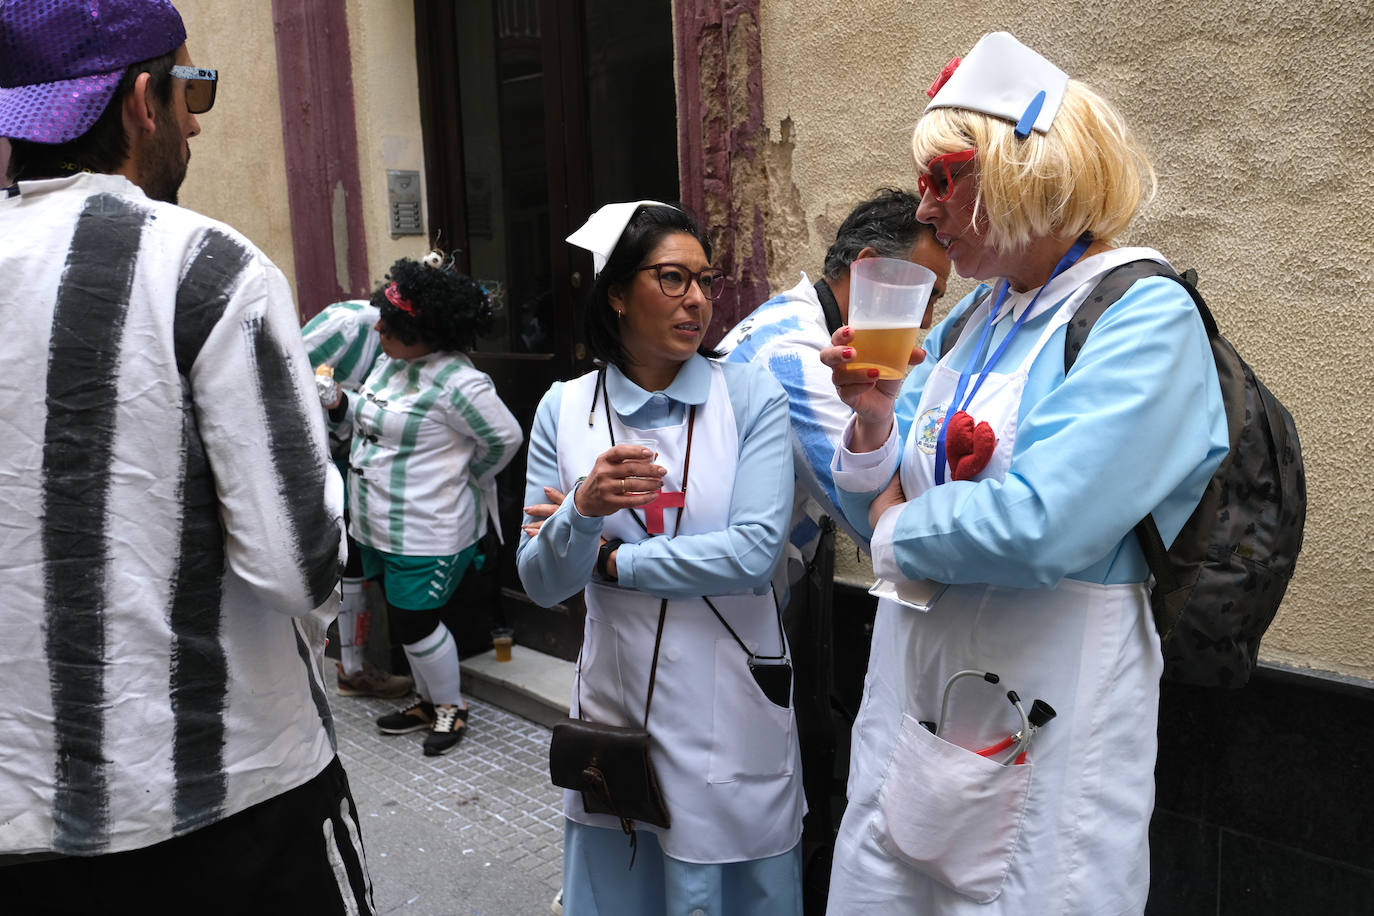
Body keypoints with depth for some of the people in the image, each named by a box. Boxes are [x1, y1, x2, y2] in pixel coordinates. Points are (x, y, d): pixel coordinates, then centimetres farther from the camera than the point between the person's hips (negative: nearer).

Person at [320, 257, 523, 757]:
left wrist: (462, 479, -6)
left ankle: (451, 706, 23)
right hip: (377, 527, 9)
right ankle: (427, 700, 37)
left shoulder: (455, 381, -23)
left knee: (415, 622, 1)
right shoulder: (388, 362, 6)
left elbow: (505, 437, -18)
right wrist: (340, 405, 1)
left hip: (426, 534, -9)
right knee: (403, 618, 19)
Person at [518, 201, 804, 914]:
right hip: (614, 695, 2)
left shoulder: (751, 395, -7)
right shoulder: (565, 408, -1)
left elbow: (754, 553, -18)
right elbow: (541, 584, -3)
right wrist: (584, 510, -24)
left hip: (730, 711, -2)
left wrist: (608, 557, -11)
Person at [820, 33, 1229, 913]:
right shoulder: (968, 322, 9)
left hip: (1044, 737, -7)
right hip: (908, 707, 7)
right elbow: (877, 507, 11)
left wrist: (897, 525, -10)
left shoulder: (1144, 321, -14)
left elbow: (1037, 529, -27)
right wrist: (872, 424, -8)